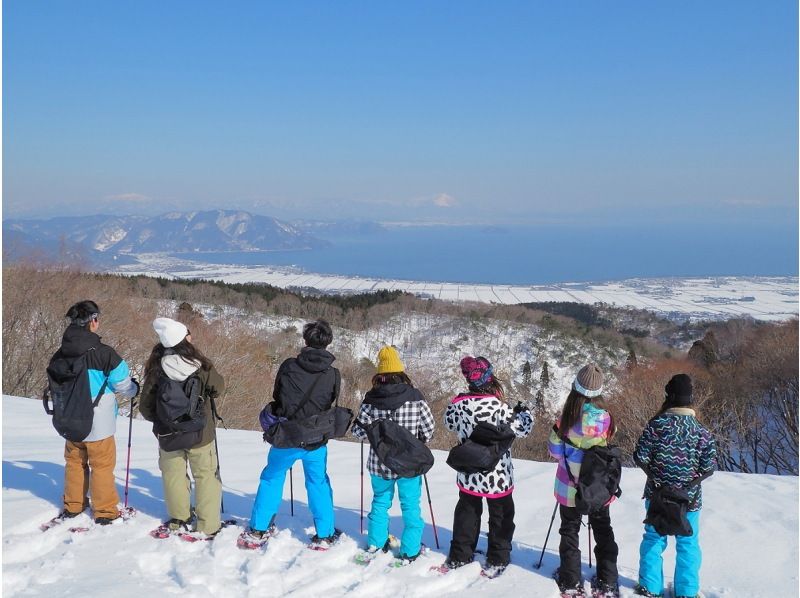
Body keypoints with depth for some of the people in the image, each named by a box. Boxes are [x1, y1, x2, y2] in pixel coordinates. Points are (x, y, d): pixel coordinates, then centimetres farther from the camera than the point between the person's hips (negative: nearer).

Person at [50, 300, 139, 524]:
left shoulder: (60, 355, -3)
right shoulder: (104, 353, -20)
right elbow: (124, 387, -13)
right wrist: (134, 389, 11)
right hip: (98, 424, -5)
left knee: (74, 462, 21)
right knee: (102, 465, 7)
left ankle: (72, 506, 31)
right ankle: (105, 512, 15)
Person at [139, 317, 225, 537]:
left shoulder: (155, 369, -12)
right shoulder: (201, 366, -16)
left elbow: (146, 407, -4)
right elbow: (219, 388, 2)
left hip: (168, 434, 1)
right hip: (201, 433, -1)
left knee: (174, 474, 19)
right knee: (206, 475, 11)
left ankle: (178, 520, 30)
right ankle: (207, 526, 12)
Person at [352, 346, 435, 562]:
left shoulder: (371, 399, -11)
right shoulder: (415, 397, -13)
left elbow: (359, 431, -7)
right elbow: (429, 430, -6)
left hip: (380, 463, 2)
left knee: (380, 502, 22)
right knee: (410, 506, 13)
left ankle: (376, 544, 31)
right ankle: (410, 551, 19)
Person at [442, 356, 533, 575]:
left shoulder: (459, 403, -11)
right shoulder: (498, 407, -25)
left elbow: (449, 422, 8)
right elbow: (521, 429, -15)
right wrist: (523, 413, 4)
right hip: (497, 475, -4)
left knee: (467, 513, 21)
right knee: (501, 516, 15)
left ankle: (459, 557, 28)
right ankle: (496, 561, 20)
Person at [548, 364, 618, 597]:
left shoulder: (566, 417, -20)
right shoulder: (604, 418, -16)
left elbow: (554, 450, -10)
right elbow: (609, 442, 2)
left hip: (570, 486, -1)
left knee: (570, 530, 15)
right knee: (602, 530, 18)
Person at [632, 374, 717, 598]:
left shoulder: (657, 424, -13)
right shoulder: (701, 431, -11)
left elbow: (640, 457, -12)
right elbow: (709, 467, -10)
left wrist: (653, 472, 5)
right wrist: (692, 480, 6)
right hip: (689, 498, 0)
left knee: (654, 538, 15)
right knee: (688, 542, 13)